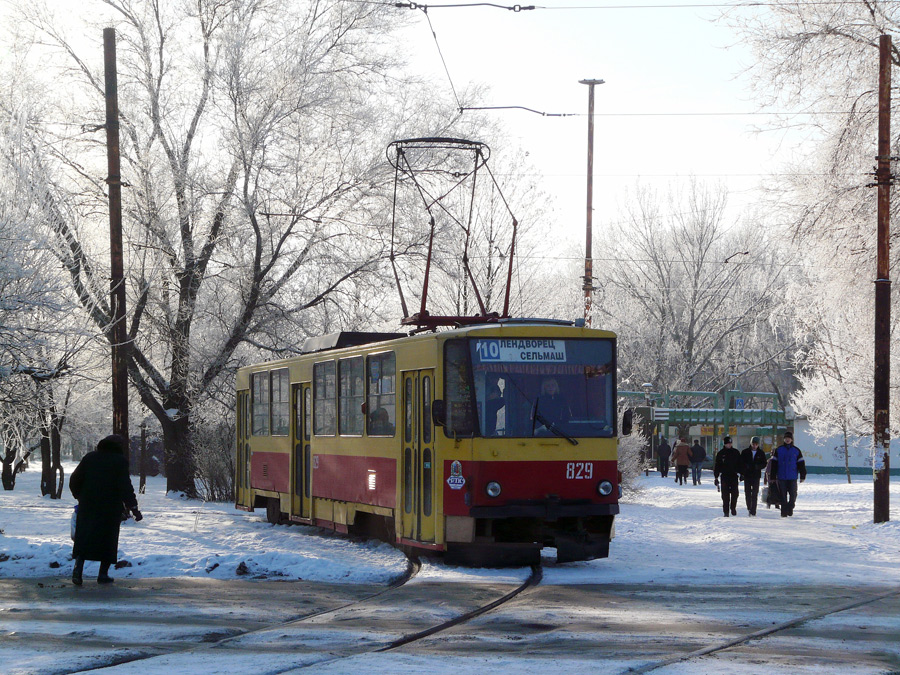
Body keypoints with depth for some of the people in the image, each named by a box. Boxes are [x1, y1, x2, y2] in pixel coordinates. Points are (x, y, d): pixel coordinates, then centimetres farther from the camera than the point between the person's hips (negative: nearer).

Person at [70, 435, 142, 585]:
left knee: (83, 537, 7)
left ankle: (78, 567, -12)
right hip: (110, 508, -3)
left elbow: (74, 480, 10)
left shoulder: (89, 457, 8)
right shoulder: (120, 461, -5)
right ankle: (103, 574, 7)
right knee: (108, 539, 7)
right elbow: (125, 487, -13)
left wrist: (79, 496, 25)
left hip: (87, 506, 3)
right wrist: (133, 508, -12)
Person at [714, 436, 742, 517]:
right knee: (725, 495, -3)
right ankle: (726, 511, 1)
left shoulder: (735, 452, 7)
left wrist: (740, 474, 9)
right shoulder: (720, 453, 3)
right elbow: (717, 466, 5)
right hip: (724, 476, -1)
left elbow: (739, 464, 13)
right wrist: (716, 477, 1)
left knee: (734, 494, -1)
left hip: (734, 476, 1)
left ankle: (733, 508, 16)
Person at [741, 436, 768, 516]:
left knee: (755, 494, -7)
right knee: (747, 493, 5)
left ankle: (753, 511, -8)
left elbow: (764, 464, 7)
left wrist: (758, 466, -12)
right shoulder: (745, 452, 6)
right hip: (747, 475, 1)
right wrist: (747, 466, -14)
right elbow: (741, 463, 5)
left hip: (756, 476, -1)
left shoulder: (761, 453, 7)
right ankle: (749, 509, 23)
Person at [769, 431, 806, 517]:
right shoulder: (778, 450, 6)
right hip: (782, 477, 0)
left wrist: (802, 476, 3)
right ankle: (784, 512, 8)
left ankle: (790, 507, 19)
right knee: (783, 496, 2)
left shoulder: (796, 450, 7)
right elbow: (774, 464, 6)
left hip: (792, 477, 0)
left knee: (793, 495, -3)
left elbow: (801, 464, 8)